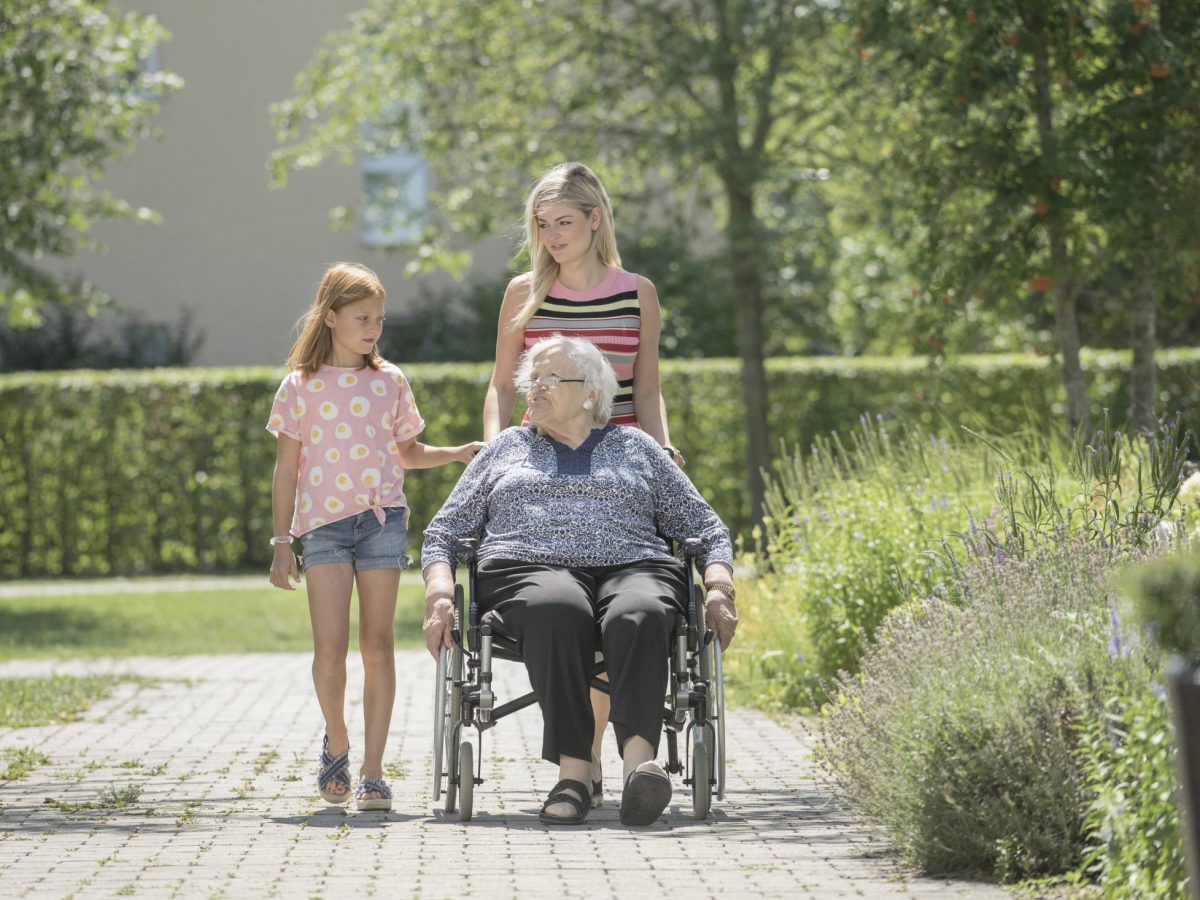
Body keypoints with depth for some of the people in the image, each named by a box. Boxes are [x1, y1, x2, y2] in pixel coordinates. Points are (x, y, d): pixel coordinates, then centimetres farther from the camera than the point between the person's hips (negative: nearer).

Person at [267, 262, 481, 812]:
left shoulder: (391, 382, 10)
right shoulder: (301, 385, 3)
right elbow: (286, 469, 4)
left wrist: (458, 454, 6)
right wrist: (281, 543, 1)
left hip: (382, 518, 2)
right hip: (323, 520, -2)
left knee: (377, 645, -2)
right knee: (329, 647, -12)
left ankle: (373, 771, 2)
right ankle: (336, 741, 14)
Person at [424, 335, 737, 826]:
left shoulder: (636, 448, 26)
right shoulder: (506, 447, 28)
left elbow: (705, 527, 22)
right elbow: (443, 531, 23)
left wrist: (719, 588, 2)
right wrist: (439, 593, 2)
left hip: (633, 567, 1)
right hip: (529, 570, 0)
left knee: (641, 614, -39)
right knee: (559, 610, -40)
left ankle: (639, 755, -56)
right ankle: (573, 768, -44)